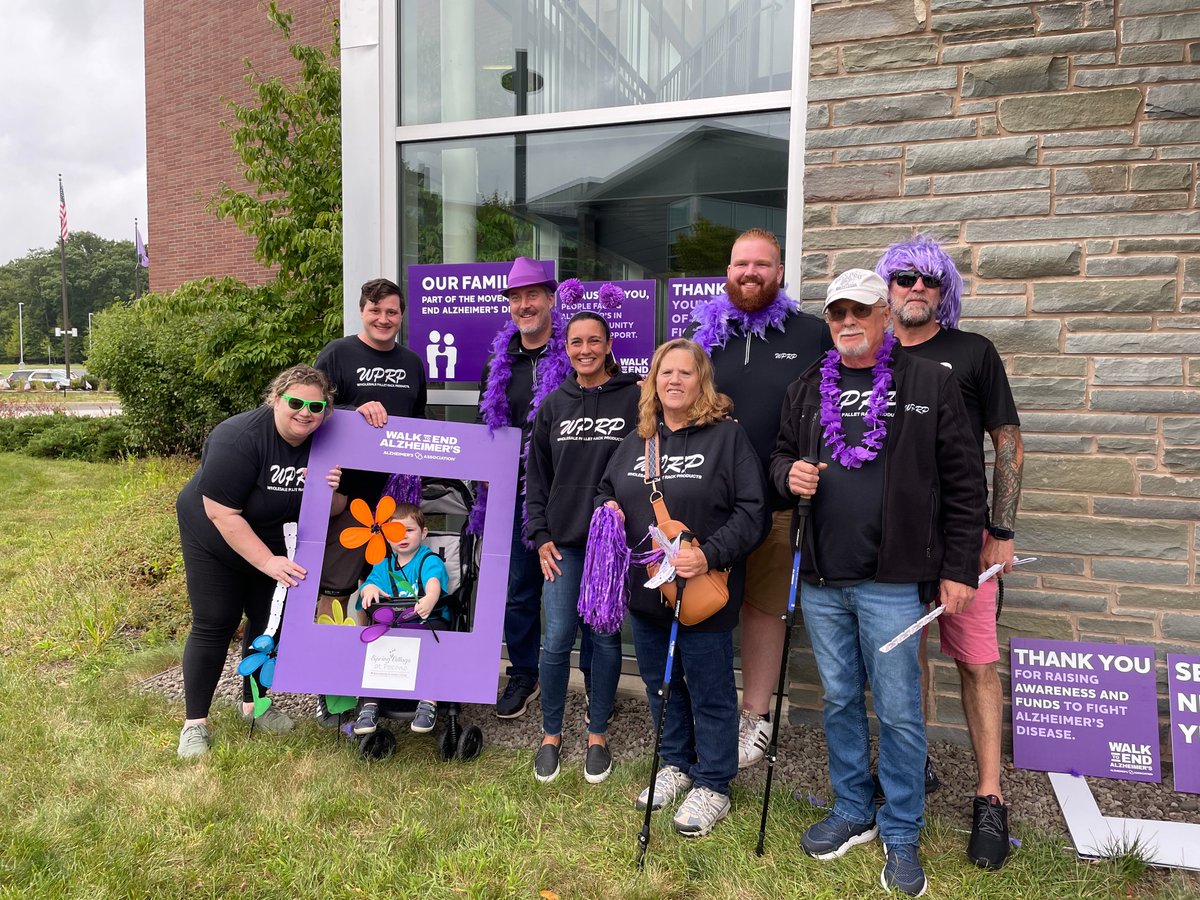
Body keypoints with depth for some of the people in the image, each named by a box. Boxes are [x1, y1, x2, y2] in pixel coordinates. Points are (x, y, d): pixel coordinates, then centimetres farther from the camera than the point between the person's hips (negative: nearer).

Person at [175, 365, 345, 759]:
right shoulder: (241, 437, -31)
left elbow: (332, 512, -5)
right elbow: (221, 512, -31)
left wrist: (330, 493, -28)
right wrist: (268, 562, -32)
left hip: (270, 541, 5)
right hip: (214, 538, -5)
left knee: (269, 619, 8)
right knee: (214, 624, -5)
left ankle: (254, 702, 27)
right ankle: (195, 722, 7)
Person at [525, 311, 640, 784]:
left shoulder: (634, 399, -2)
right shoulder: (553, 405, 8)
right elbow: (536, 475, 11)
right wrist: (540, 535, 3)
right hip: (562, 541, 2)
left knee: (605, 638, 8)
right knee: (556, 639, 2)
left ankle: (597, 735, 25)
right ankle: (551, 735, 22)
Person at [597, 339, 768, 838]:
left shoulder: (727, 436, -9)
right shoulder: (637, 440, 9)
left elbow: (753, 513, -13)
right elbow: (606, 490, 24)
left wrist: (709, 556, -23)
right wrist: (607, 510, 2)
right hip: (645, 591, 6)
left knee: (710, 692, 8)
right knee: (661, 684, 20)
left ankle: (712, 785, 28)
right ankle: (676, 764, 42)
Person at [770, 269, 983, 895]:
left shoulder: (930, 385, -2)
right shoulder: (806, 389, 10)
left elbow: (962, 484, -2)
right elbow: (782, 452, 19)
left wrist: (959, 569, -4)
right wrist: (789, 474, -5)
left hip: (892, 582, -4)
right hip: (821, 581, 4)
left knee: (898, 712, 4)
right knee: (839, 701, 16)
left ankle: (901, 834, 23)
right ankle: (853, 812, 34)